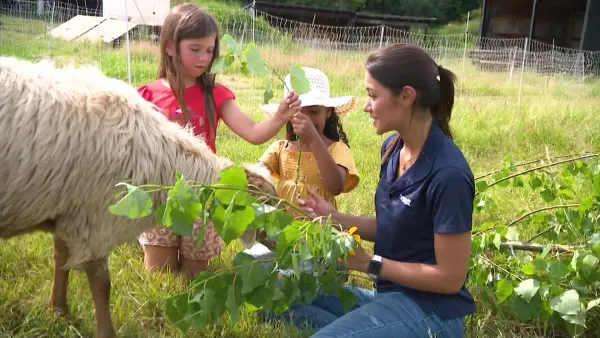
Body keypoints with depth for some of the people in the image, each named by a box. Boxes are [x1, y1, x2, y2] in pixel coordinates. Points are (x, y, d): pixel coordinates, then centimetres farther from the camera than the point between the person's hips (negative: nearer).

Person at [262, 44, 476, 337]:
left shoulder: (447, 174, -23)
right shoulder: (393, 148, 2)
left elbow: (450, 277, -18)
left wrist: (369, 264, -14)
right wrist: (336, 218, -3)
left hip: (430, 312, -8)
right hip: (391, 296, 8)